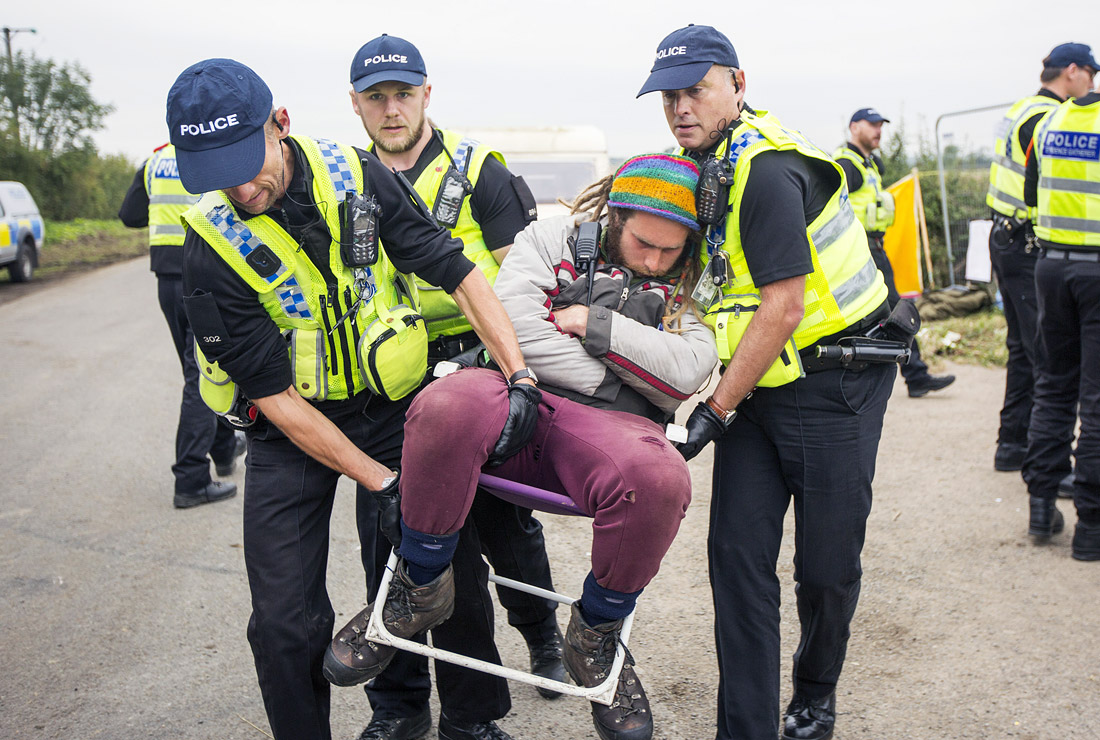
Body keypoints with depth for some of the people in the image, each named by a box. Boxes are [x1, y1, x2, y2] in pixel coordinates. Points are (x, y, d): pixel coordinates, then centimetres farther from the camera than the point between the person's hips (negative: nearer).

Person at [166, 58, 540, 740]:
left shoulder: (358, 177, -13)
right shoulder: (213, 247, -19)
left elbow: (458, 273, -10)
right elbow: (275, 396, -18)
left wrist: (519, 376, -22)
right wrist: (381, 482, -21)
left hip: (392, 405, 2)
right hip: (291, 432, -2)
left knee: (456, 571, 3)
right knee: (286, 624, -5)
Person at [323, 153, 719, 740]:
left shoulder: (687, 288, 20)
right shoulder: (556, 238, 15)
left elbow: (688, 371, 0)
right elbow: (510, 318, -1)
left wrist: (594, 325, -3)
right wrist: (606, 378, 0)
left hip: (609, 426, 1)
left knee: (659, 480, -37)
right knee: (447, 406, -37)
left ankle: (595, 636, -5)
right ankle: (418, 591, -11)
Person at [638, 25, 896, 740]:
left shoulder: (766, 170, -20)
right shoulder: (711, 163, 9)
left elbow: (784, 307, -23)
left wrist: (715, 412, -18)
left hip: (834, 387, -8)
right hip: (759, 384, 8)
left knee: (826, 566, 5)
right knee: (738, 554, 0)